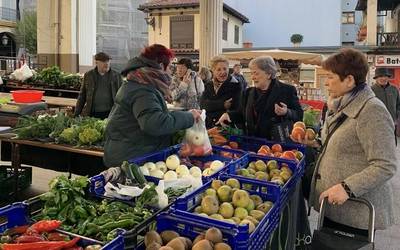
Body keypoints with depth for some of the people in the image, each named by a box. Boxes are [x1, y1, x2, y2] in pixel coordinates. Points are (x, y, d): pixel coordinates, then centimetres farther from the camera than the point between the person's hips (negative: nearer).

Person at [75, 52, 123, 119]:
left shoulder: (116, 75, 6)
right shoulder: (88, 75, 8)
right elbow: (82, 96, 12)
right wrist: (76, 114, 9)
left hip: (110, 113, 0)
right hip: (93, 114, 1)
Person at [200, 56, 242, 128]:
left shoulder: (235, 85, -4)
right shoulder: (209, 85, 9)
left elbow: (235, 106, -14)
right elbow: (203, 104, -6)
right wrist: (223, 104, -17)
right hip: (209, 126, 4)